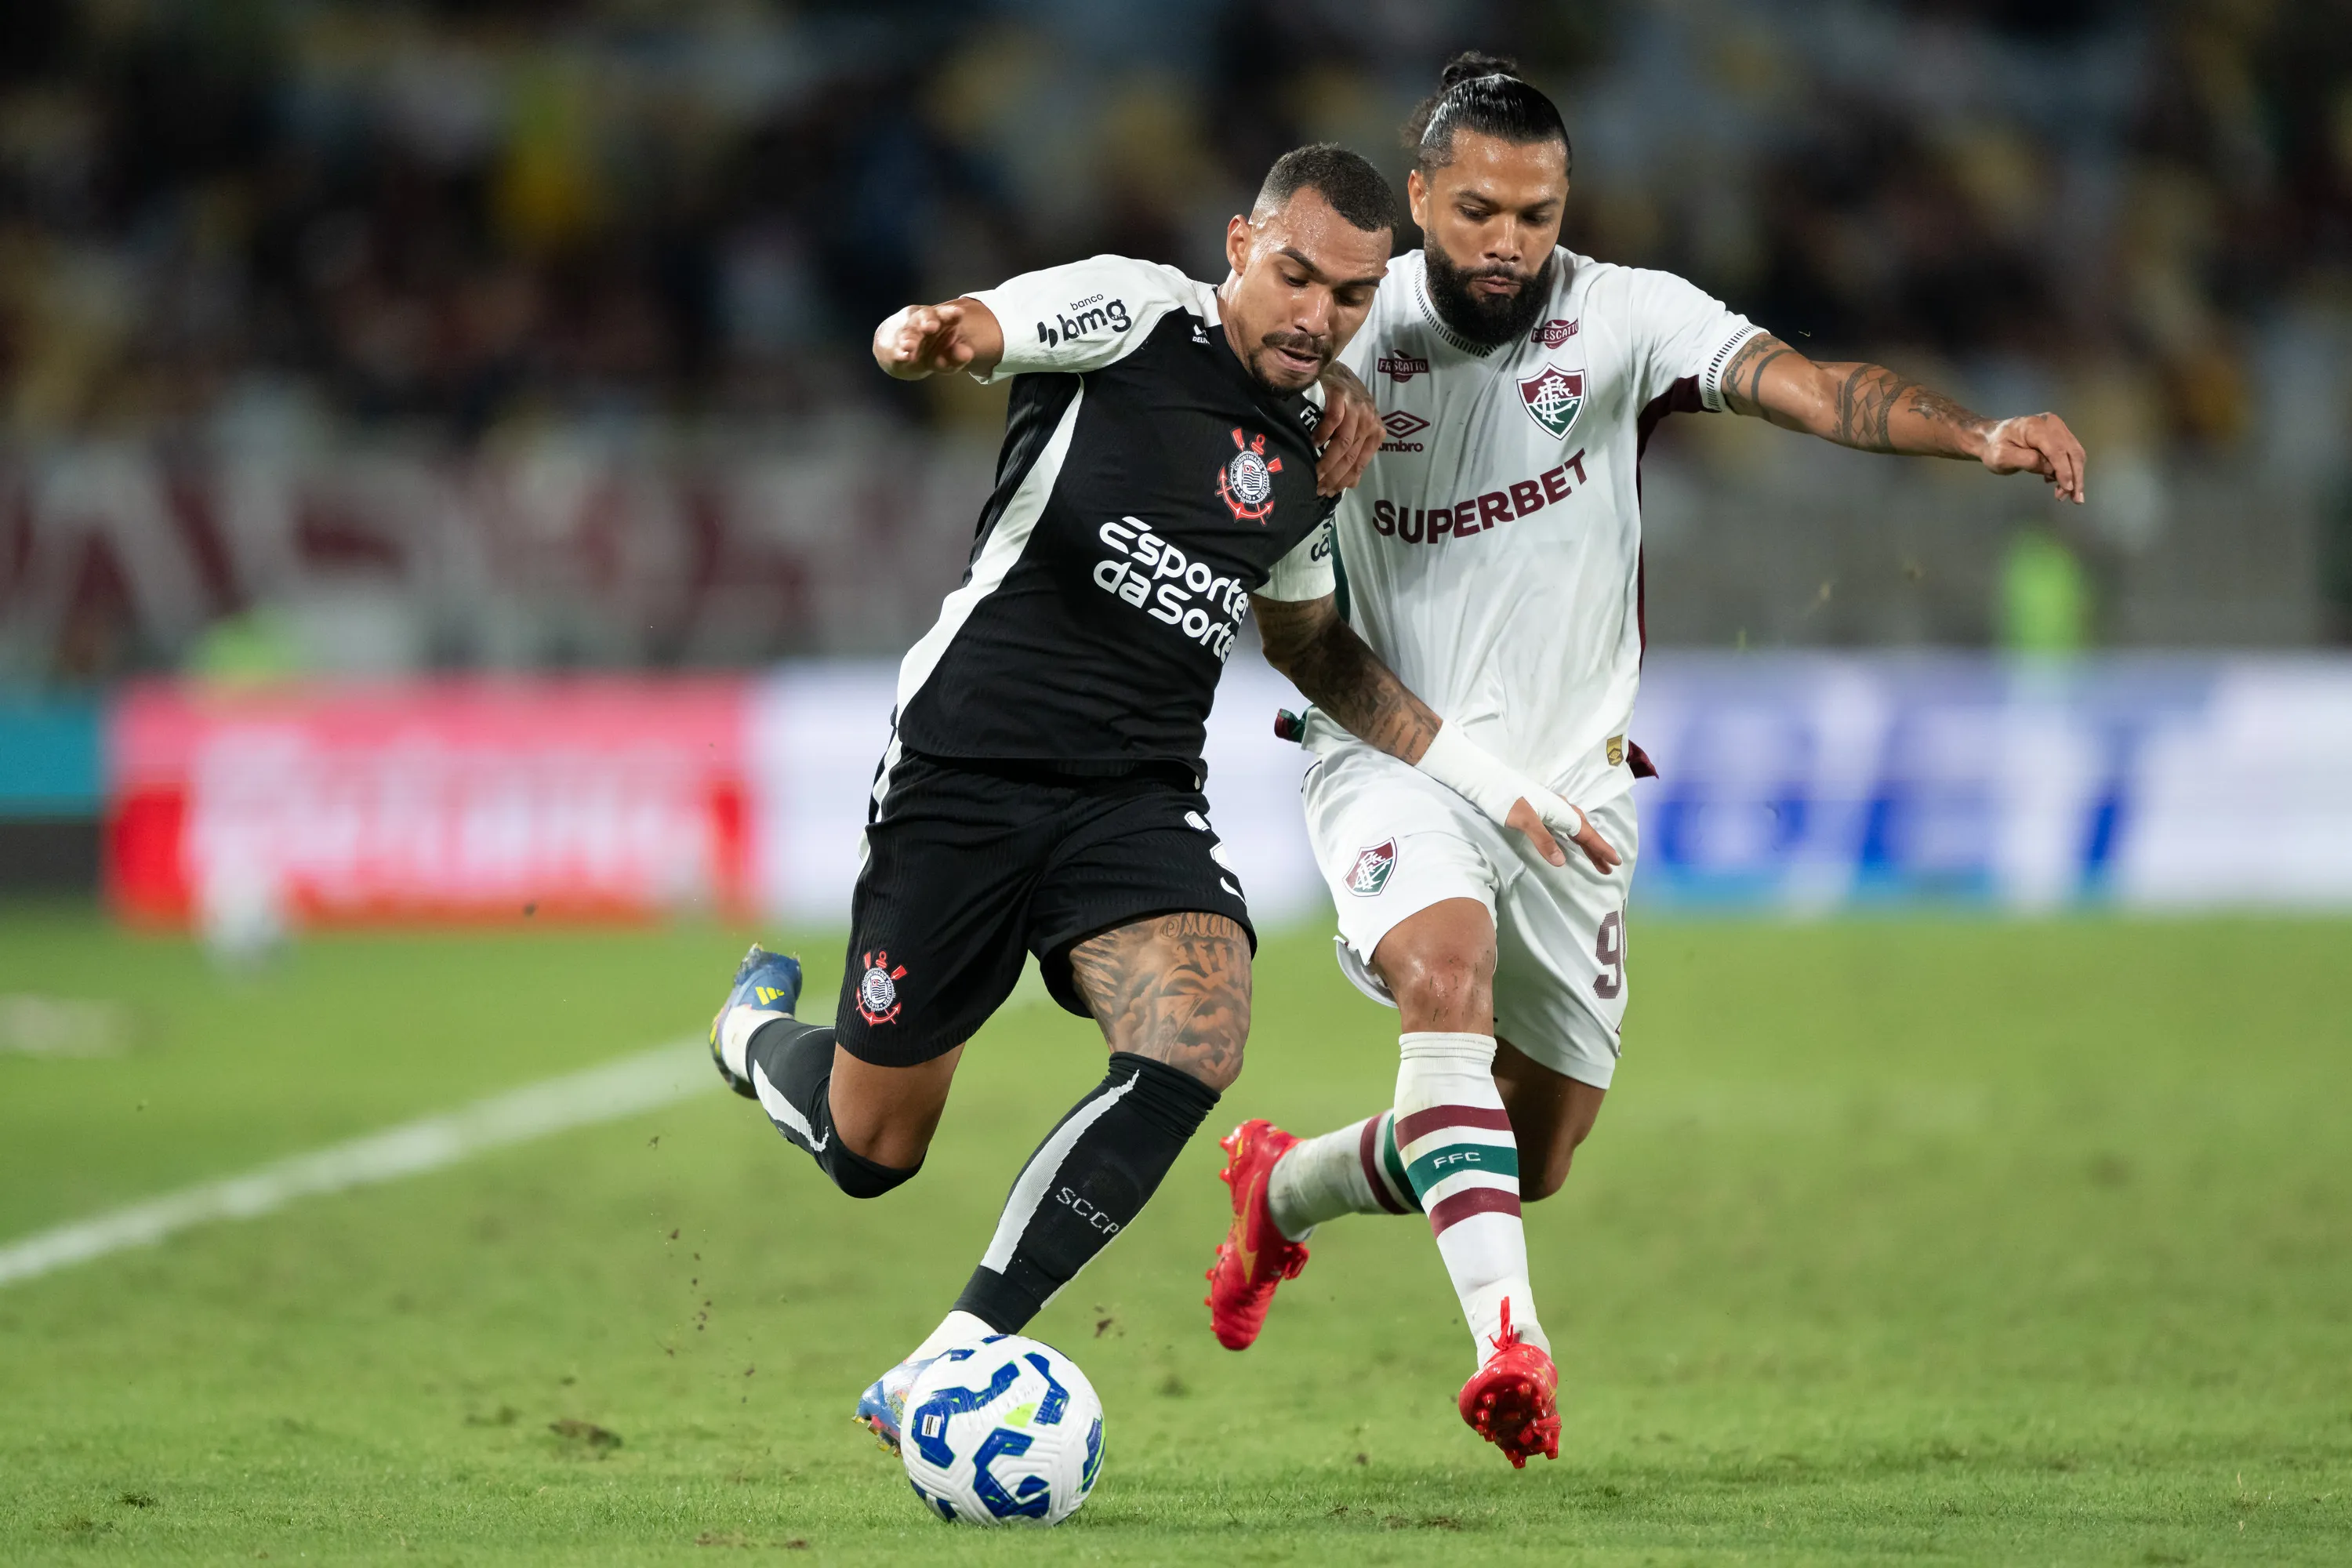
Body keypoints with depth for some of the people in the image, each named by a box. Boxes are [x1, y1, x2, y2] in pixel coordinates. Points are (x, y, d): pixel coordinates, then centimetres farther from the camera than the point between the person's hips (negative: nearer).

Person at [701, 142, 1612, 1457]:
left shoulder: (1315, 448, 11)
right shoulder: (1135, 314, -6)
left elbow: (1313, 645, 27)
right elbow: (958, 332, -20)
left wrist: (1484, 774, 20)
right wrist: (927, 339, -46)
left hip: (1141, 795, 5)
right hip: (966, 768, -4)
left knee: (1196, 1044, -26)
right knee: (869, 1150, 4)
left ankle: (942, 1375, -22)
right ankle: (760, 1030, 44)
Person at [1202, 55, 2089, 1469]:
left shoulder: (1624, 317, -8)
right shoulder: (1347, 337, -6)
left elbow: (1801, 384, -24)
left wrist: (1976, 435, -40)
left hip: (1570, 779, 2)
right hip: (1395, 758, -2)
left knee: (1533, 1164, 9)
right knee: (1449, 968, -34)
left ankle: (1289, 1185, 39)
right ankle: (1510, 1336, -41)